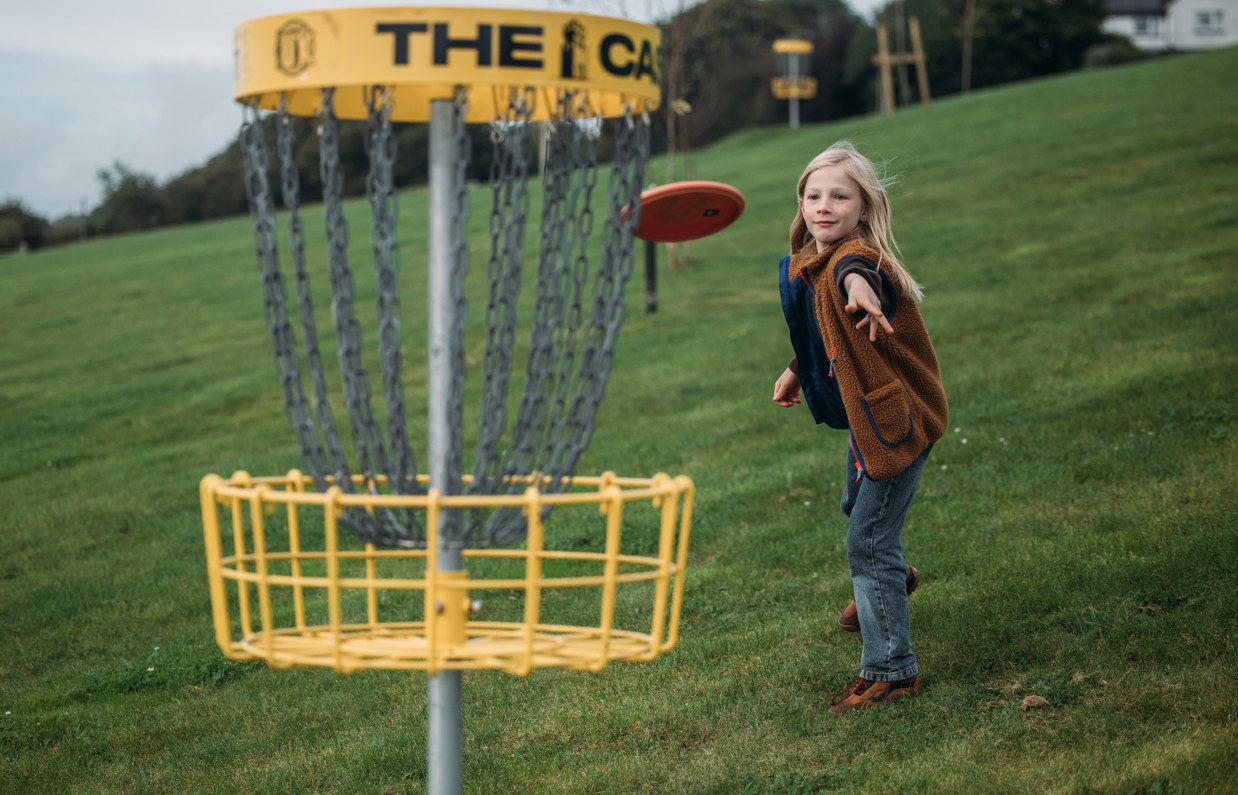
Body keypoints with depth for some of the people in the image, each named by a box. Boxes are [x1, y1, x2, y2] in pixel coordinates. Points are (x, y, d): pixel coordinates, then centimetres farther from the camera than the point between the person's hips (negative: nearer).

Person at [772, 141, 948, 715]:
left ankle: (890, 670, 3)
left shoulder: (860, 256, -29)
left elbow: (851, 265, -58)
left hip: (896, 418, -10)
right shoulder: (803, 265, -1)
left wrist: (856, 282, -78)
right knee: (856, 508, 33)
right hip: (867, 413, 10)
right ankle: (892, 577, 63)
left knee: (868, 544, -9)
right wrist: (797, 371, 27)